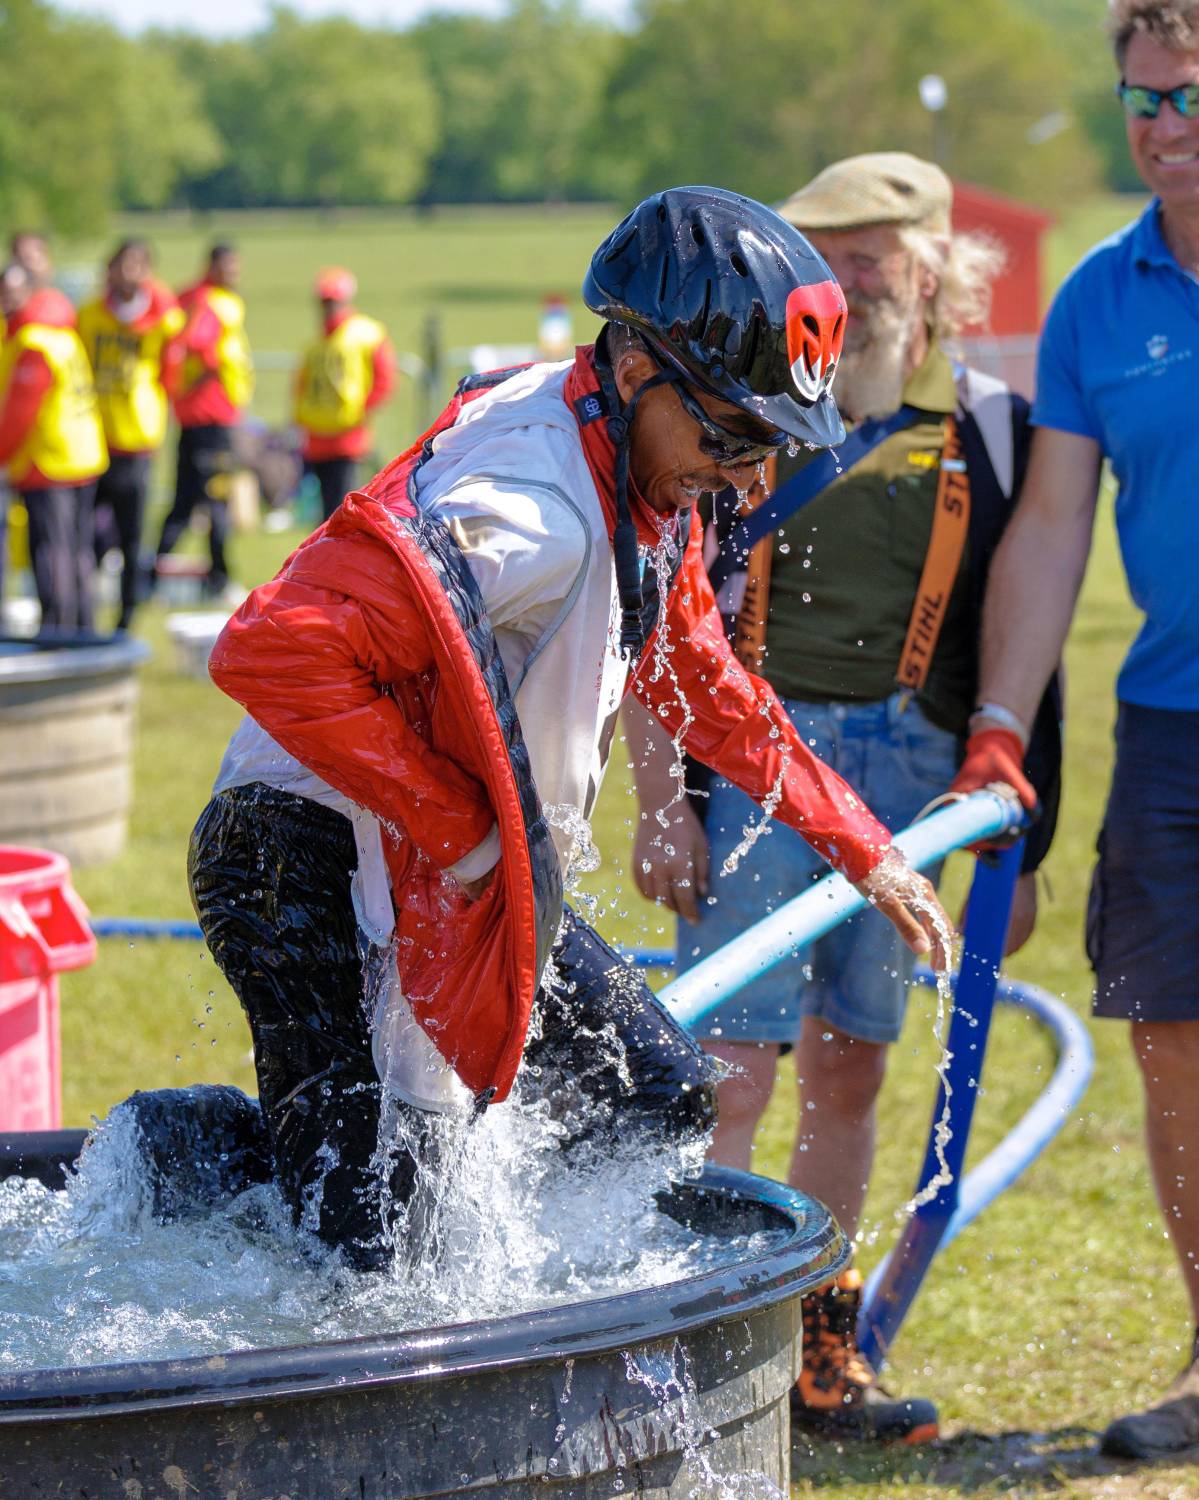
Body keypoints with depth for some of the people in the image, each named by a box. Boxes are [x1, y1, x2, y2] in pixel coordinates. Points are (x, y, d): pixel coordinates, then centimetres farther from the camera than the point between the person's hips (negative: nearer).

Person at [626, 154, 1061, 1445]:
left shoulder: (988, 431, 8)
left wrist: (1019, 844, 9)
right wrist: (659, 803, -5)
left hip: (908, 770, 2)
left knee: (848, 1067, 8)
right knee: (734, 1064, -8)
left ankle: (821, 1351, 19)